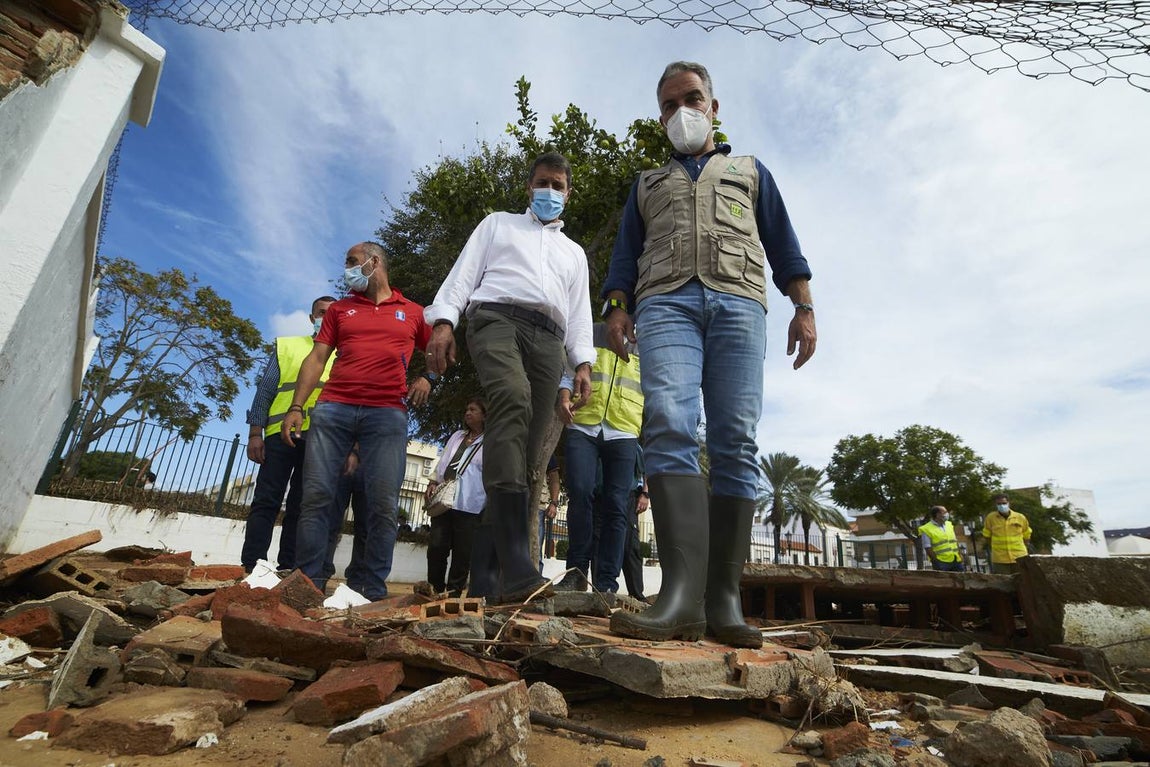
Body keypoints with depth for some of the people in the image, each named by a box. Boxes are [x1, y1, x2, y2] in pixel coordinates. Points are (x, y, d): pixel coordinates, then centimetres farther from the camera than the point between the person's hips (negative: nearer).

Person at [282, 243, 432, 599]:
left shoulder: (413, 313, 16)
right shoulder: (339, 309, 20)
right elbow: (317, 358, 13)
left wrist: (427, 377, 2)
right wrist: (296, 407, 3)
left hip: (387, 413, -2)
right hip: (333, 408, 2)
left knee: (382, 505, -7)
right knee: (316, 497, -5)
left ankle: (371, 590, 0)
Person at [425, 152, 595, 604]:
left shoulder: (574, 253, 33)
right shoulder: (499, 225, 26)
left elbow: (579, 313, 23)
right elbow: (464, 274, 13)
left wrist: (583, 362, 6)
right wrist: (443, 320, -5)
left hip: (547, 338, 4)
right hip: (498, 317, -4)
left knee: (526, 455, -8)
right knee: (513, 402, -35)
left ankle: (484, 576, -6)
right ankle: (517, 565, -44)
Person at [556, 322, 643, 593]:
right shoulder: (590, 333, 19)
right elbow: (568, 370, 14)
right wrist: (564, 398, -7)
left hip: (623, 433, 1)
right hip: (583, 426, 0)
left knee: (616, 505, -6)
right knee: (580, 493, -16)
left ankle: (606, 584, -2)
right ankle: (577, 571, -3)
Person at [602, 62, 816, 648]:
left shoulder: (750, 171, 31)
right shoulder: (647, 182, 33)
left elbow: (782, 243, 20)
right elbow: (625, 253, 20)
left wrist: (803, 306, 4)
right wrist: (617, 308, 1)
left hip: (738, 301, 0)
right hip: (664, 302, 0)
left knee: (735, 443, -13)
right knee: (668, 427, -24)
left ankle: (724, 599, -11)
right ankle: (682, 593, -30)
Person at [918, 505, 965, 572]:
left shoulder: (949, 525, 15)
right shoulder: (926, 529, -7)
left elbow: (955, 541, 19)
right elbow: (928, 548, -10)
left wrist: (960, 553, 8)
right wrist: (937, 561, -15)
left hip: (956, 561, 6)